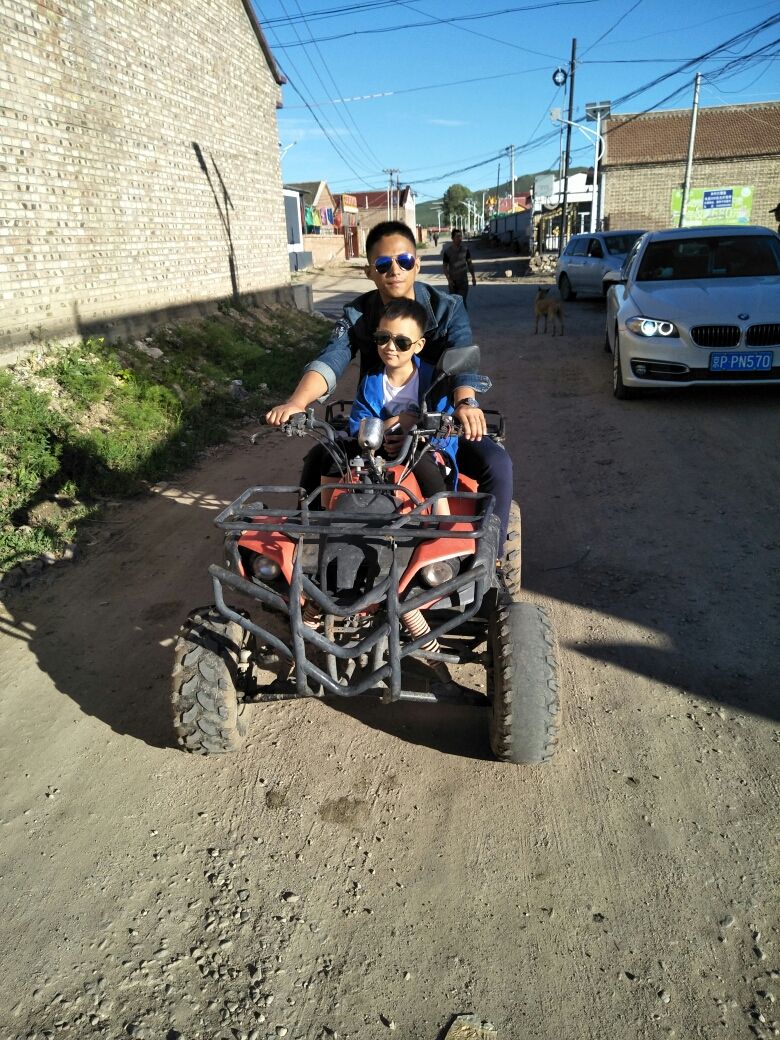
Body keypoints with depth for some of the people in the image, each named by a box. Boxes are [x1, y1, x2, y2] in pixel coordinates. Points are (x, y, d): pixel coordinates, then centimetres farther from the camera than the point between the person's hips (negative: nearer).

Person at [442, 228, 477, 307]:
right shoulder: (447, 251, -8)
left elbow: (469, 263, 9)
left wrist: (473, 277, 5)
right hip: (453, 281, 0)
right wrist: (449, 279, -16)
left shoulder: (465, 249, -1)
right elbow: (445, 267, -4)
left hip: (463, 280, 0)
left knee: (462, 301, -8)